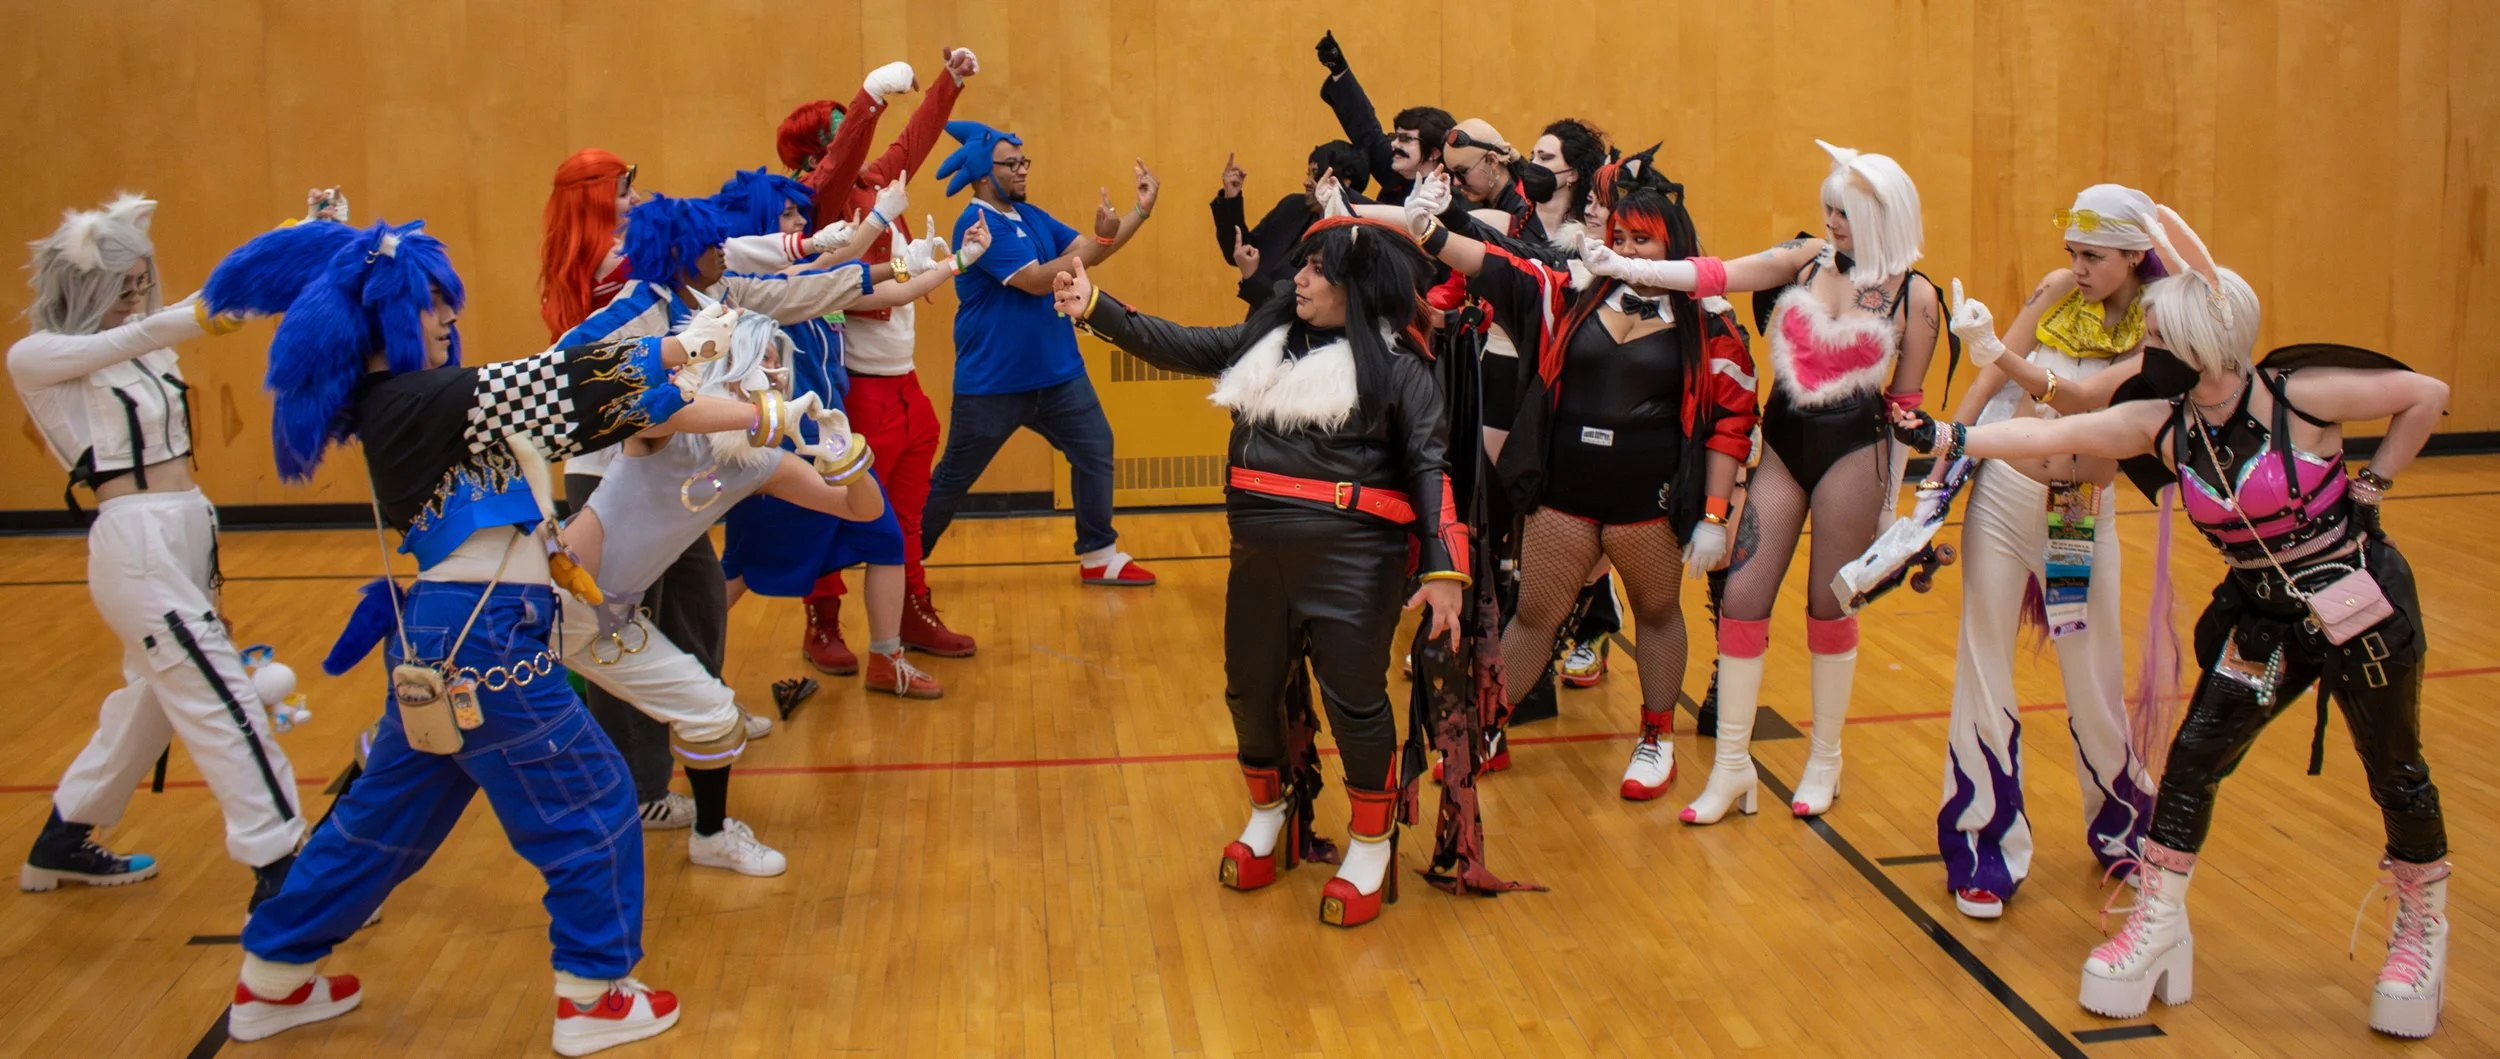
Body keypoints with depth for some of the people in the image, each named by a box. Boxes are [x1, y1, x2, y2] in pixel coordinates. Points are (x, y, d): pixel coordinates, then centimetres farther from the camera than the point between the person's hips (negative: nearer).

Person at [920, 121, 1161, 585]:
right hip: (992, 383, -7)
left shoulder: (1031, 216, 9)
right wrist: (1101, 239, -24)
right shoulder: (978, 224, -18)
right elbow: (1035, 280, -24)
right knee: (952, 478, 3)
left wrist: (1141, 211, -2)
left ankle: (1098, 556, 14)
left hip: (1058, 373, 8)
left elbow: (1088, 252, 8)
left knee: (1096, 449, 4)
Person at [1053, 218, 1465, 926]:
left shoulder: (1397, 367, -3)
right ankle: (1268, 812, 41)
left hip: (1352, 554, -6)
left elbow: (1430, 468, -8)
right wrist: (1094, 307, 5)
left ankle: (1372, 844, 19)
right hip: (1260, 552, 6)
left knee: (1353, 696, -3)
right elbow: (1177, 347, 13)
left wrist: (1444, 569, -17)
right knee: (1250, 688, 15)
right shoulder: (1268, 340, 13)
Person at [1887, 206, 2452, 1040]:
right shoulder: (2163, 424, -9)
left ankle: (2424, 925, 32)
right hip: (2265, 618, 4)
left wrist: (2370, 487, -10)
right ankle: (2159, 924, 12)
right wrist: (1945, 438, -23)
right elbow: (2051, 434, -15)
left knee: (2395, 774, 10)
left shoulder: (2299, 396, -21)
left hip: (2363, 607, -4)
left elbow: (2426, 396, -11)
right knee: (2194, 757, 0)